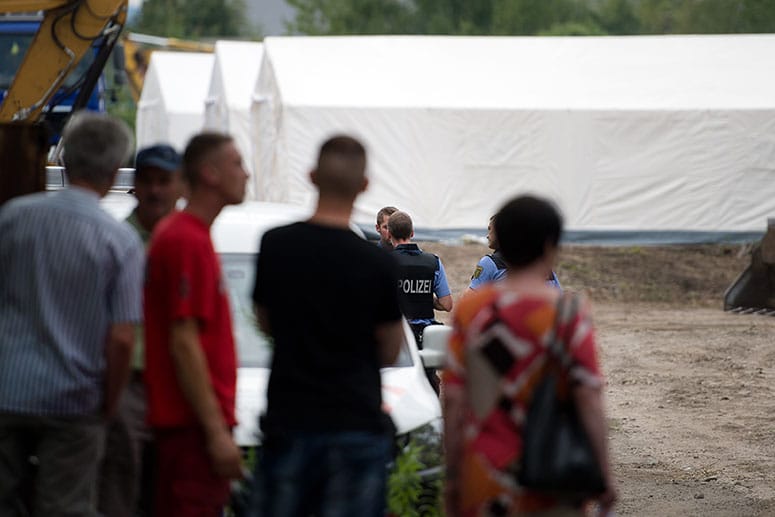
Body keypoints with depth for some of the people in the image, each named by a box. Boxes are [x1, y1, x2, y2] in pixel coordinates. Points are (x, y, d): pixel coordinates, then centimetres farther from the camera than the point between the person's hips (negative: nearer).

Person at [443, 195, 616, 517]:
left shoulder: (470, 310, 3)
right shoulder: (567, 314, -6)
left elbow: (453, 400, 2)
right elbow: (589, 401, -10)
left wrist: (452, 477, 8)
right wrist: (605, 476, -4)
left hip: (483, 481, 3)